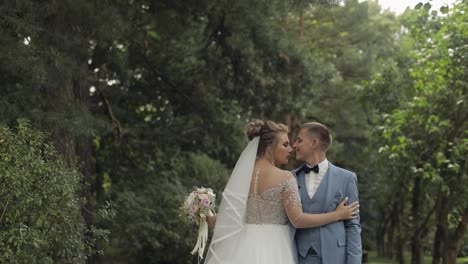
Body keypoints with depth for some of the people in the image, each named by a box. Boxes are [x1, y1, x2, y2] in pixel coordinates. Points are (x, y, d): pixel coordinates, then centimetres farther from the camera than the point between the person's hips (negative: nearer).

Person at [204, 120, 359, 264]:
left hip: (245, 247, 5)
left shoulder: (241, 175, 5)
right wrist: (337, 215, -4)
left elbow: (232, 215, 7)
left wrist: (208, 219, 24)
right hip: (273, 249, -5)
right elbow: (298, 219, -12)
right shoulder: (285, 178, -9)